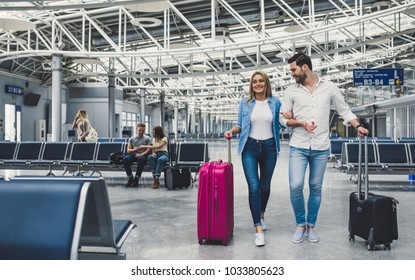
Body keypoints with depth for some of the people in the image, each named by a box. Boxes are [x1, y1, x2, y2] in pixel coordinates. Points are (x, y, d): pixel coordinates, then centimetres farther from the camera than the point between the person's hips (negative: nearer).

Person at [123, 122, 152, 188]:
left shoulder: (147, 138, 13)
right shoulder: (132, 139, 20)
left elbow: (148, 150, 1)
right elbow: (128, 150, 12)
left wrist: (141, 154, -18)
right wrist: (135, 149, -9)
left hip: (143, 155, -2)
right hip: (133, 155, 3)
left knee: (141, 159, -40)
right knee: (125, 159, -31)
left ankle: (136, 179, -31)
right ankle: (130, 178, -23)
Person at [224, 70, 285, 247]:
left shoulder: (275, 102, 3)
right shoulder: (245, 102, 2)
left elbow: (280, 123, 9)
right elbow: (240, 124, 7)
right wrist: (232, 131, -12)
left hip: (269, 147, 2)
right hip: (250, 147, -1)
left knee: (265, 186, 14)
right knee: (254, 187, -11)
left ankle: (261, 216, 41)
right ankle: (258, 229, -7)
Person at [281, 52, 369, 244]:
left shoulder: (329, 88, 3)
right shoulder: (291, 91, 5)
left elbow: (344, 110, 9)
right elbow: (283, 119, 6)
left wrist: (358, 126, -6)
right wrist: (300, 123, -13)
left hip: (321, 148, 0)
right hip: (298, 147, 0)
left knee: (316, 188, 7)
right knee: (295, 186, -10)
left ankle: (311, 225, 23)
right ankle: (300, 224, 12)